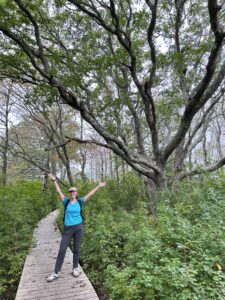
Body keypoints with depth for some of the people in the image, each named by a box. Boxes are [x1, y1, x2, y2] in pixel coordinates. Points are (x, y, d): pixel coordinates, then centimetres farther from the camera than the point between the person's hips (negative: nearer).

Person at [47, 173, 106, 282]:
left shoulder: (79, 201, 2)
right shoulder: (66, 201, 0)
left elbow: (90, 194, 1)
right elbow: (59, 191, -1)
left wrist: (99, 186, 1)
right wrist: (54, 180, -4)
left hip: (78, 227, 0)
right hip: (68, 229, 0)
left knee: (76, 249, 9)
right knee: (62, 250, 1)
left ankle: (75, 268, 25)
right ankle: (56, 273, 9)